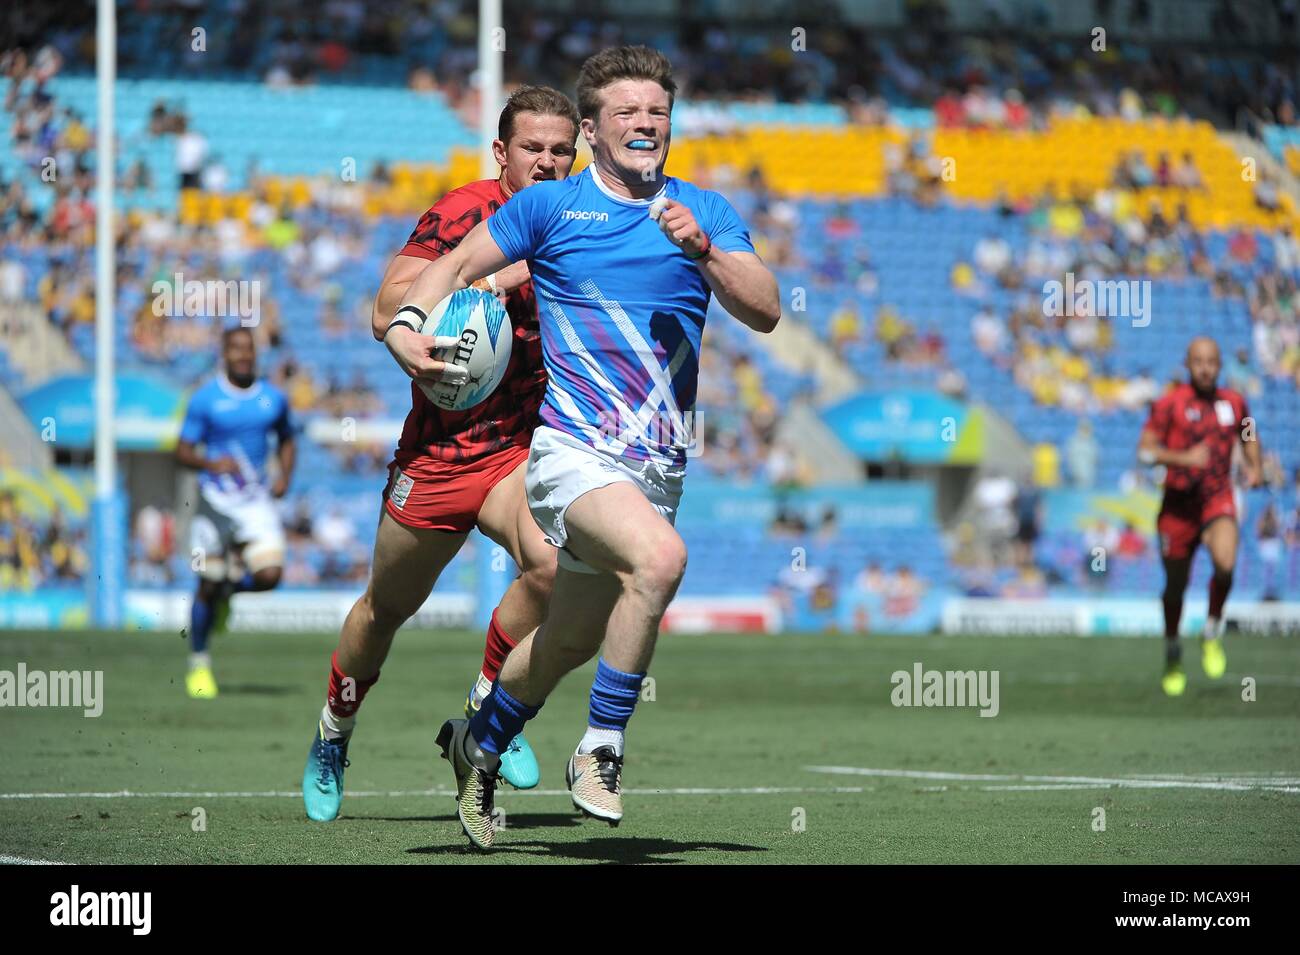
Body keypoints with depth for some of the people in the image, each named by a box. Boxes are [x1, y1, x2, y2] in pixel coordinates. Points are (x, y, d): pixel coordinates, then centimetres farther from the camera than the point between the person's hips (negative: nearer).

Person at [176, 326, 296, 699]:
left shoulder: (273, 398, 5)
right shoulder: (205, 399, -5)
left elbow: (286, 440, 21)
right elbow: (182, 451, -3)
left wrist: (284, 476, 4)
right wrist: (211, 464, -22)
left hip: (257, 500, 2)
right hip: (216, 499, -2)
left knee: (269, 574, -16)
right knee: (208, 584, 1)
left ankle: (232, 585, 19)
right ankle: (199, 664, 18)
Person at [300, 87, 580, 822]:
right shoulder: (463, 213, -9)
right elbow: (387, 314, -17)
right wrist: (490, 278, -27)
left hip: (528, 444, 2)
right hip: (440, 445, -2)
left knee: (551, 563, -28)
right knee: (389, 606, 13)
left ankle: (488, 708, -4)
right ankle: (333, 735, 39)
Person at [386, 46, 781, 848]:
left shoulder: (706, 214, 8)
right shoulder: (550, 207, 3)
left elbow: (766, 312, -2)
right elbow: (457, 265, 11)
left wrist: (703, 249, -18)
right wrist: (407, 327, -7)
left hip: (660, 463, 4)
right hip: (573, 444, -4)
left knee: (573, 639, 14)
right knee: (659, 556, -32)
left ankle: (479, 746, 42)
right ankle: (601, 750, -18)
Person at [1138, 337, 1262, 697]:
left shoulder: (1233, 402, 6)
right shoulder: (1170, 404, -5)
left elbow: (1248, 437, 25)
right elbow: (1145, 450, -8)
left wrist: (1254, 468, 7)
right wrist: (1184, 458, -23)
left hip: (1219, 498, 1)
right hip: (1179, 502, -1)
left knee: (1225, 563, -26)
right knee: (1176, 583, 7)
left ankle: (1212, 634, 0)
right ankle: (1172, 654, 31)